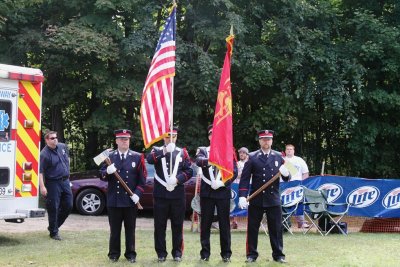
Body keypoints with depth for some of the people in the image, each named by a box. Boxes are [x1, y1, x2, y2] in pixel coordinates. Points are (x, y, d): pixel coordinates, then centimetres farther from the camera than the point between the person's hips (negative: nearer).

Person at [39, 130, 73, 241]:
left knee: (68, 206, 9)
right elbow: (40, 172, -19)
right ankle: (54, 232, 9)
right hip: (53, 183, -7)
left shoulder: (63, 146, 6)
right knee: (53, 208, -3)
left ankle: (54, 226, 26)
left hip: (65, 181, 7)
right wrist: (42, 187, -26)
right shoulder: (44, 154, -15)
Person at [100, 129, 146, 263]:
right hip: (114, 200, 0)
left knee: (130, 229, 8)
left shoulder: (137, 157, 3)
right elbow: (102, 176, 0)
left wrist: (137, 193, -8)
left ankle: (130, 254, 17)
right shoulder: (109, 156, 4)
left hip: (131, 200, 0)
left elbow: (142, 178, 3)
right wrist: (107, 171, -22)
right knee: (114, 229, 7)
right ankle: (114, 254, 16)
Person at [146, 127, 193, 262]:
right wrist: (165, 151, -30)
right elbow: (149, 159, -17)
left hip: (178, 195, 1)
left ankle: (177, 252, 14)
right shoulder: (157, 150, 7)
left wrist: (177, 179, -15)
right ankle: (161, 253, 11)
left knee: (177, 225, 5)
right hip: (160, 194, -1)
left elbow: (189, 171, 2)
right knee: (160, 225, 3)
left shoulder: (182, 152, 10)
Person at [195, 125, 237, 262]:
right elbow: (199, 161, -17)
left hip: (223, 192, 0)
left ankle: (226, 253, 11)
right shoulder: (202, 150, 6)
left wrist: (223, 183, -13)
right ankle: (205, 253, 11)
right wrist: (209, 160, -38)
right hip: (207, 192, 0)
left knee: (224, 223, 4)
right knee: (205, 223, 4)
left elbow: (234, 171, 2)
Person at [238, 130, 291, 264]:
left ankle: (278, 255, 15)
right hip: (256, 199, -1)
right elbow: (245, 178, -3)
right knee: (252, 228, 5)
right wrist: (242, 196, -12)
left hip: (273, 199, 1)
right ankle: (251, 254, 15)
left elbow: (286, 177, 9)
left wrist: (286, 174, -16)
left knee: (276, 228, 5)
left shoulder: (278, 156, 7)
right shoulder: (252, 157, 0)